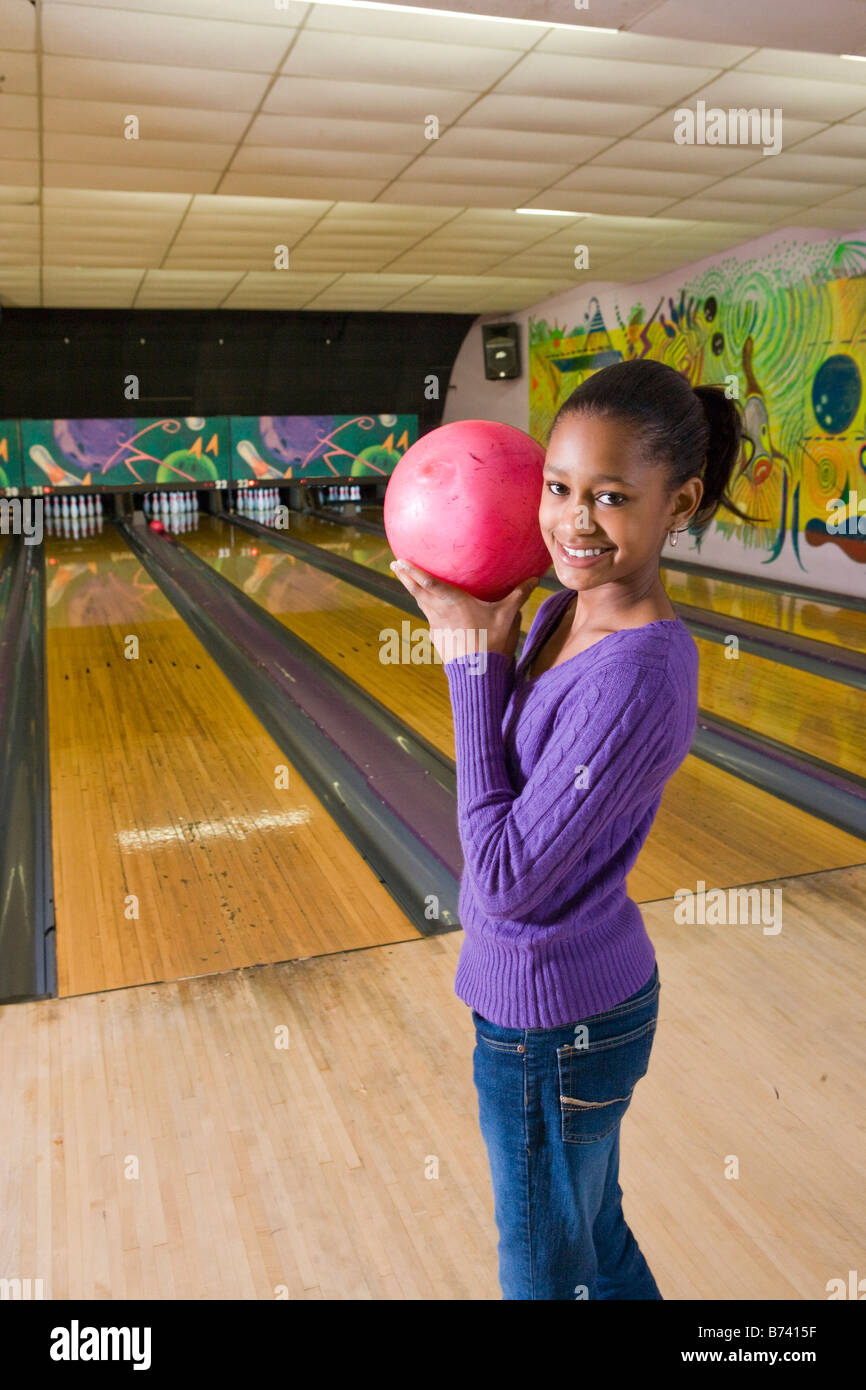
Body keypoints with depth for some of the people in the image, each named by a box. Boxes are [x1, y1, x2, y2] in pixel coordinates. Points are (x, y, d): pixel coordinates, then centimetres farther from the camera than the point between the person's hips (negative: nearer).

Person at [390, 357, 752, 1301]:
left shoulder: (637, 678, -31)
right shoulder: (563, 611, -5)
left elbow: (504, 881, -26)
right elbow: (510, 756, 6)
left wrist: (474, 662, -24)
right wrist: (477, 635, -9)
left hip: (552, 1028, -8)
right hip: (583, 1003, 8)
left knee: (548, 1273, 21)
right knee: (596, 1244, 31)